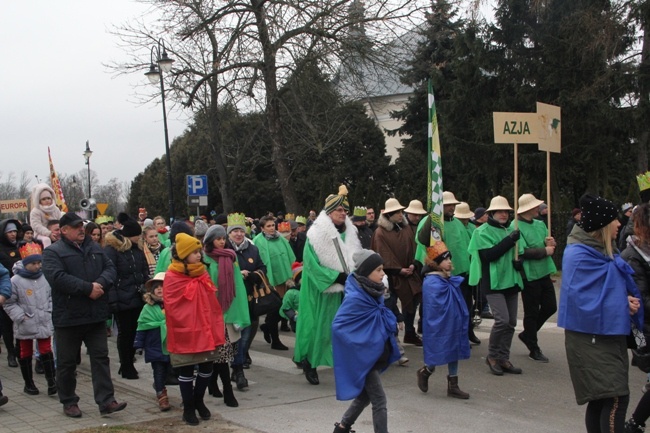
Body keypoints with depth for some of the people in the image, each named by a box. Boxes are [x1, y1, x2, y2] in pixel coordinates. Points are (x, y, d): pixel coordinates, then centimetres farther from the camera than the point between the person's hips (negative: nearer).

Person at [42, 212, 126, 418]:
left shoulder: (95, 249, 13)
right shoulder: (53, 252, -6)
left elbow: (110, 269, 6)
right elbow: (57, 278, -21)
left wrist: (100, 283, -16)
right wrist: (88, 288, -21)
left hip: (96, 315, 4)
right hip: (68, 316, -4)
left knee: (101, 358, 2)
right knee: (67, 362, 7)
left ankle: (106, 401, 3)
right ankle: (69, 402, 20)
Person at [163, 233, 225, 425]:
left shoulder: (202, 274, 8)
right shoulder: (172, 278, -11)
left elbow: (212, 303, 11)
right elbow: (172, 308, -11)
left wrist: (217, 327, 8)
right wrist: (184, 325, -10)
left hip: (205, 330, 6)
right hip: (185, 333, -6)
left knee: (207, 368, 12)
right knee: (186, 372, 6)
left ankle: (198, 400, 33)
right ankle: (188, 408, 21)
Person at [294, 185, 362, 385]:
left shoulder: (349, 234, 8)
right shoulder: (316, 235, -11)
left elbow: (356, 260, 17)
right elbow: (311, 264, -16)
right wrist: (336, 277, -21)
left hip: (343, 291, 5)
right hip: (320, 292, -5)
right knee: (318, 326, -1)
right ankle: (309, 363, 13)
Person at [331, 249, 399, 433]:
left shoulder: (373, 292, 3)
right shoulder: (356, 298, -23)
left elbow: (386, 320, 18)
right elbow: (338, 326, -24)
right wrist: (357, 345, -19)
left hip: (374, 354, 9)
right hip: (363, 356, -9)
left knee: (366, 395, 20)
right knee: (379, 400, -3)